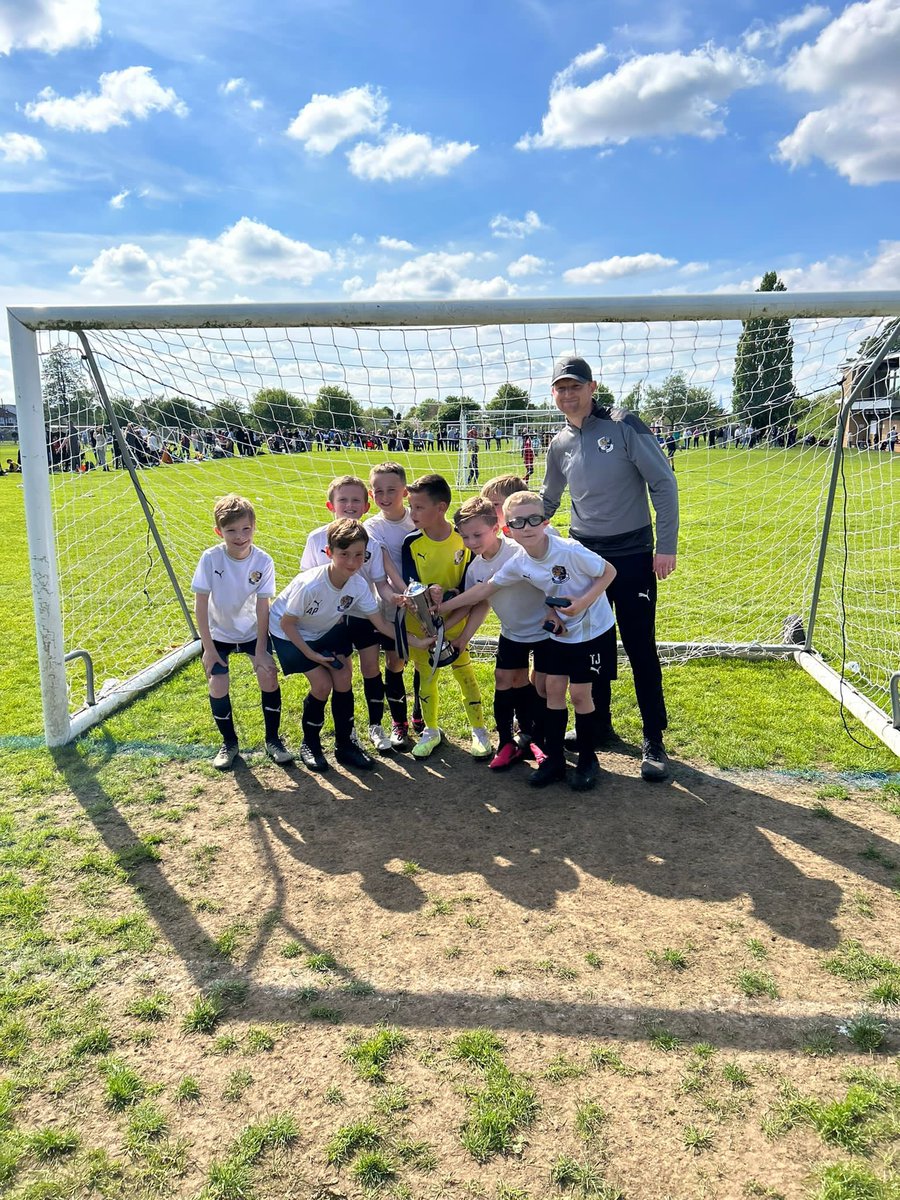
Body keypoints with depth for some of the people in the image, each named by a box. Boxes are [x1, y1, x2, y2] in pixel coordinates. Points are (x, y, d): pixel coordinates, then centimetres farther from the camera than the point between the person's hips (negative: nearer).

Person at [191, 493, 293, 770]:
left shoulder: (263, 561, -21)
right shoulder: (210, 558, -23)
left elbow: (262, 606, -15)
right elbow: (201, 605, -16)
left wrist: (261, 649, -14)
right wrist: (208, 647, -15)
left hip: (253, 631, 1)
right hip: (218, 633, 0)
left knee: (269, 675, -11)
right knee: (217, 684, -10)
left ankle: (273, 740, 8)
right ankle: (229, 743, 13)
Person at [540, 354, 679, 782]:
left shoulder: (624, 426, -9)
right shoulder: (559, 445, 6)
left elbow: (663, 483, -9)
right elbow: (547, 501, 21)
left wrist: (666, 546, -13)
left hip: (633, 558, -5)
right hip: (584, 557, 5)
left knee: (641, 651, -1)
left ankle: (653, 742, 11)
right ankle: (598, 726, 29)